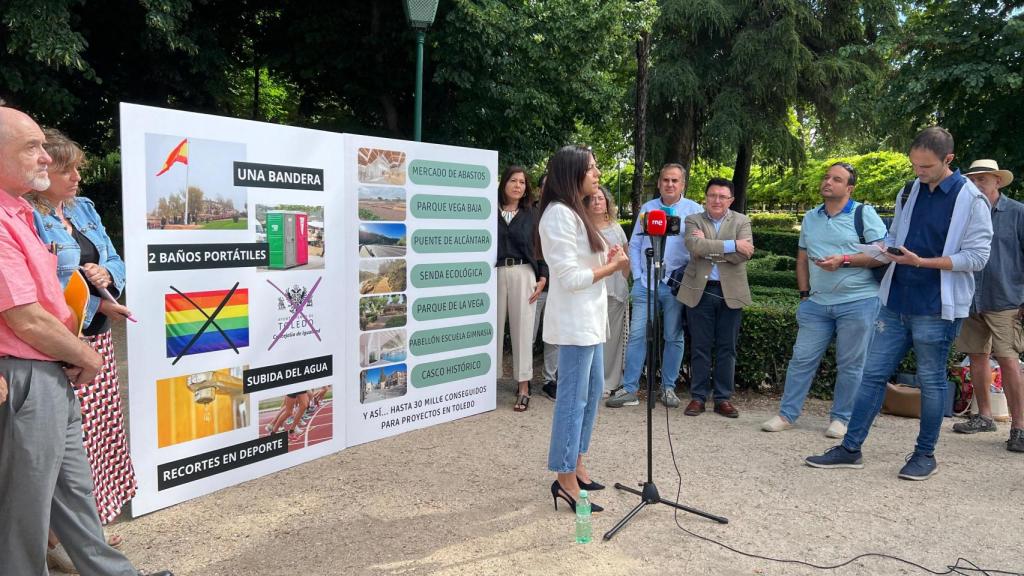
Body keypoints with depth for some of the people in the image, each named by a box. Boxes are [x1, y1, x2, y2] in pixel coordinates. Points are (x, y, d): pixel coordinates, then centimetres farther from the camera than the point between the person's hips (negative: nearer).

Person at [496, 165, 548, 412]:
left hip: (523, 274, 1)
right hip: (494, 274, 0)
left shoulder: (532, 214, 9)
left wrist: (543, 278, 0)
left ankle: (524, 387, 7)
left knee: (522, 329, 1)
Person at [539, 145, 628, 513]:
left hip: (589, 319, 11)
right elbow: (570, 278, -20)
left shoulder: (575, 212, 16)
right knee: (573, 398, -4)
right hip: (574, 322, -10)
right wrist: (613, 266, -10)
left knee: (591, 392, 16)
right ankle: (565, 479, 6)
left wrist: (608, 259, 4)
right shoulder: (560, 214, -17)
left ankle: (575, 463, 29)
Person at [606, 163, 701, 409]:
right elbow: (634, 245, 10)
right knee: (637, 334, -2)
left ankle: (668, 388, 19)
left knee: (674, 338, 8)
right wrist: (637, 276, 2)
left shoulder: (694, 210, 1)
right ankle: (629, 389, 3)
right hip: (646, 281, 1)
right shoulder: (647, 208, 9)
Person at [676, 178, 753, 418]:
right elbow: (695, 246, -16)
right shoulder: (693, 220, 5)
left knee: (726, 348, 6)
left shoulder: (741, 221, 6)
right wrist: (732, 245, -18)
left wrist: (708, 246, -13)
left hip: (731, 292, 1)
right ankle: (698, 397, 14)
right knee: (700, 347, 5)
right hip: (700, 291, 0)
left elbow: (744, 254, -11)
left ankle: (723, 398, 16)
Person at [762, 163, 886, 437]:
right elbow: (802, 259, 19)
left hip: (857, 301, -4)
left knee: (850, 365, 4)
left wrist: (844, 260, -18)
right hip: (817, 302, 5)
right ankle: (787, 414, 11)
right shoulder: (810, 218, 14)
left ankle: (841, 418, 16)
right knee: (802, 358, 4)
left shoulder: (864, 214, -2)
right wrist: (805, 293, 10)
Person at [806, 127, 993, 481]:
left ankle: (925, 454, 21)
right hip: (896, 303, 6)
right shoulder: (909, 193, 11)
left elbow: (976, 256, -11)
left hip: (936, 309, -5)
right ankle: (851, 448, 11)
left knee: (931, 381, 6)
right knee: (873, 373, 5)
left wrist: (920, 262, -19)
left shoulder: (971, 199, -7)